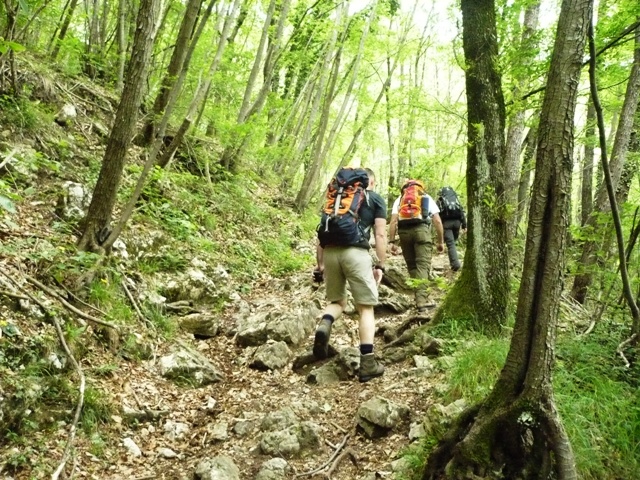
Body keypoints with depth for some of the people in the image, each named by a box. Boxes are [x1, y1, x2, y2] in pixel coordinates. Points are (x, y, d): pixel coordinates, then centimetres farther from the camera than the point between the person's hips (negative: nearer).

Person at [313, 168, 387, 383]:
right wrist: (380, 265, 7)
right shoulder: (376, 199, 13)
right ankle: (367, 363, -1)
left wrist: (320, 263, 22)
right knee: (366, 307, 4)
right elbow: (380, 235, 4)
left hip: (330, 251, 4)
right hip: (356, 252, -4)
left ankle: (324, 325, -11)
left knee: (337, 301, 21)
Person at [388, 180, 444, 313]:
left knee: (411, 265, 14)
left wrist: (392, 242, 3)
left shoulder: (399, 199, 22)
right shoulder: (427, 198, 22)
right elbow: (437, 221, 11)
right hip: (422, 230, -1)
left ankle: (421, 297, 18)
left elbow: (393, 221, 6)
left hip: (404, 232, 1)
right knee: (423, 265, -5)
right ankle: (421, 301, -16)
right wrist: (441, 241, 15)